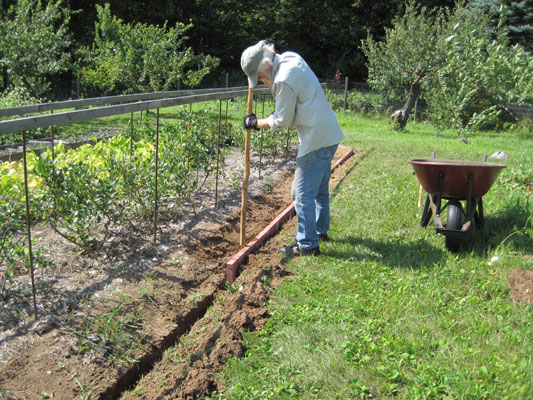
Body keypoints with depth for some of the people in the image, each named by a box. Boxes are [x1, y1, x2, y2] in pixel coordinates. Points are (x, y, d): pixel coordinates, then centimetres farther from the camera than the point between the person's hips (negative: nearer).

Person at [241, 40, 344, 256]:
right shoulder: (290, 58, 7)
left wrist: (255, 123, 2)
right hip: (330, 134, 10)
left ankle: (308, 245, 4)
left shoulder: (284, 81, -21)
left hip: (316, 139, -10)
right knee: (320, 188, 22)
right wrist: (273, 85, 2)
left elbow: (282, 121, -12)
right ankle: (320, 231, 37)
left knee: (303, 193, -3)